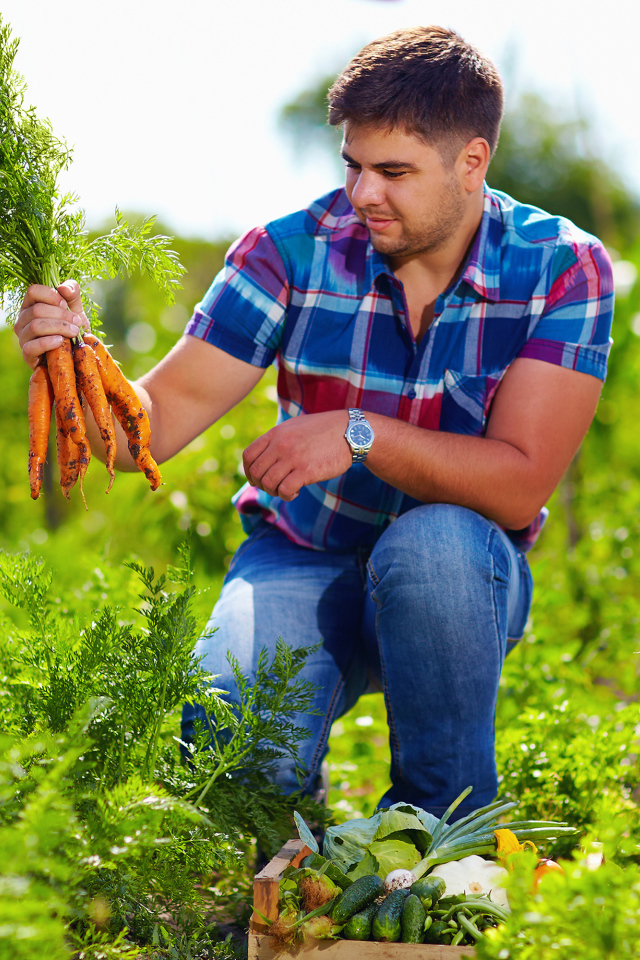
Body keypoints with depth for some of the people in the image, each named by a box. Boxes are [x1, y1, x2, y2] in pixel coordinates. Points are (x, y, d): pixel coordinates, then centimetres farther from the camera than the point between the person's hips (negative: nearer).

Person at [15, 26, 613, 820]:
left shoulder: (564, 268, -12)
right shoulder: (296, 249, -9)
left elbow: (520, 482, -20)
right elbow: (155, 424, -10)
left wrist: (362, 435, -32)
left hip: (462, 576, 0)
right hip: (302, 560, 0)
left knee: (432, 543, -38)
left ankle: (445, 822, -13)